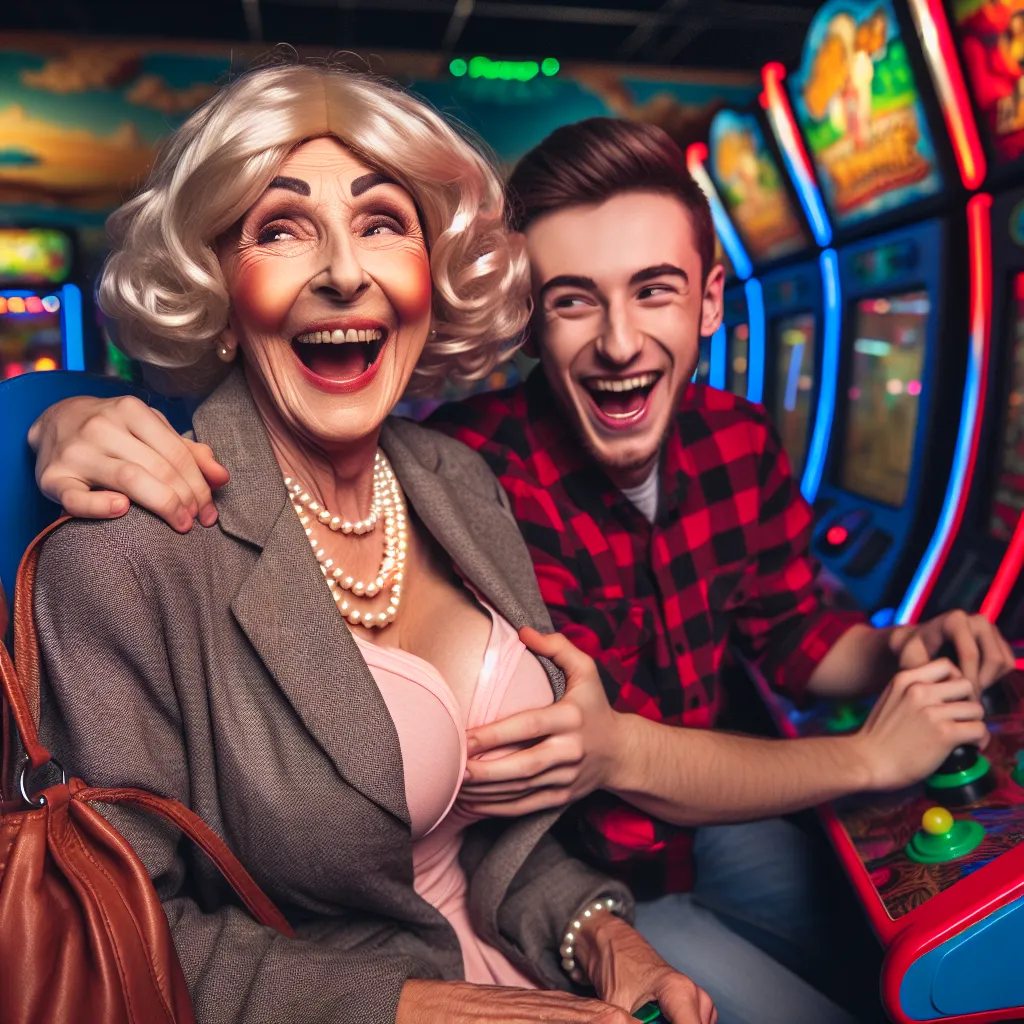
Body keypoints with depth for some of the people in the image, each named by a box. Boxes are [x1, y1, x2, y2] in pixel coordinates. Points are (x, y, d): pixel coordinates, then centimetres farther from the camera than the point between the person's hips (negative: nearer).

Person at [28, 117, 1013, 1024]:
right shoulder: (475, 476, -31)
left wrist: (902, 652, -18)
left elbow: (793, 630, -1)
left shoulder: (737, 440, -10)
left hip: (713, 817, 7)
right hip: (572, 878, -6)